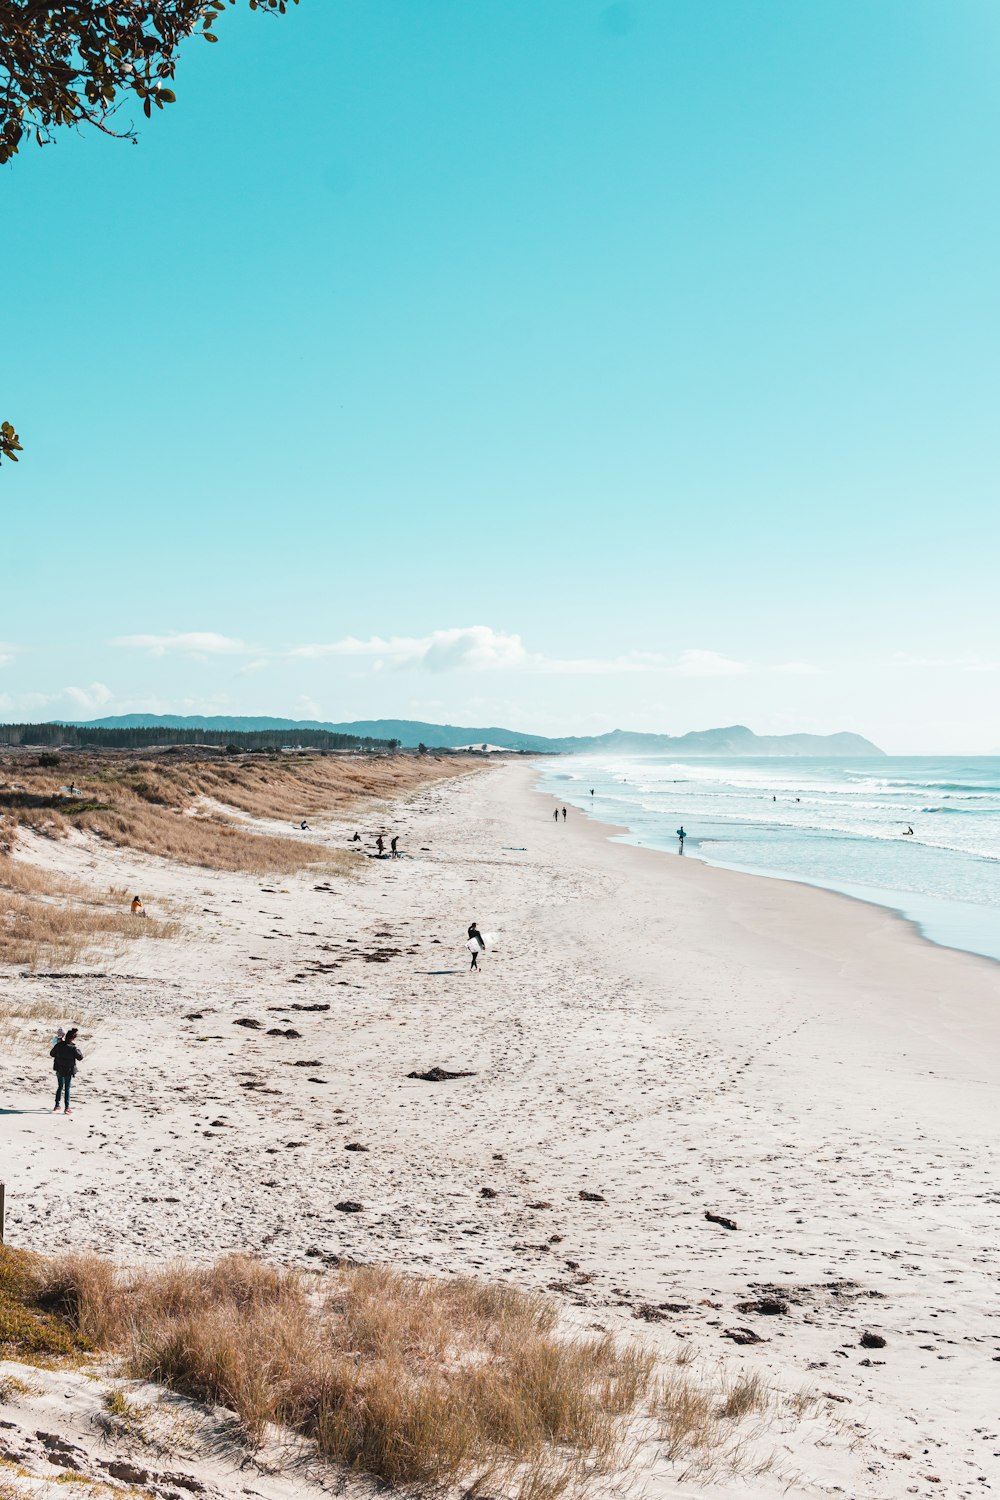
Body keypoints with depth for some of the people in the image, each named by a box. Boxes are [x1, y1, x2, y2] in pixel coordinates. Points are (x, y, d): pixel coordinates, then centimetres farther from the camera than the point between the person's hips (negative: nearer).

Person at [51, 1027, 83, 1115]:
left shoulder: (59, 1045, -8)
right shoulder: (73, 1048, -21)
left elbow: (51, 1054, 5)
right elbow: (80, 1057, -10)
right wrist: (78, 1049, 0)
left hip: (59, 1070, 4)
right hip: (69, 1071, -4)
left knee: (60, 1087, 19)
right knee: (67, 1089, 6)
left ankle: (57, 1106, 24)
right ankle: (66, 1108, 10)